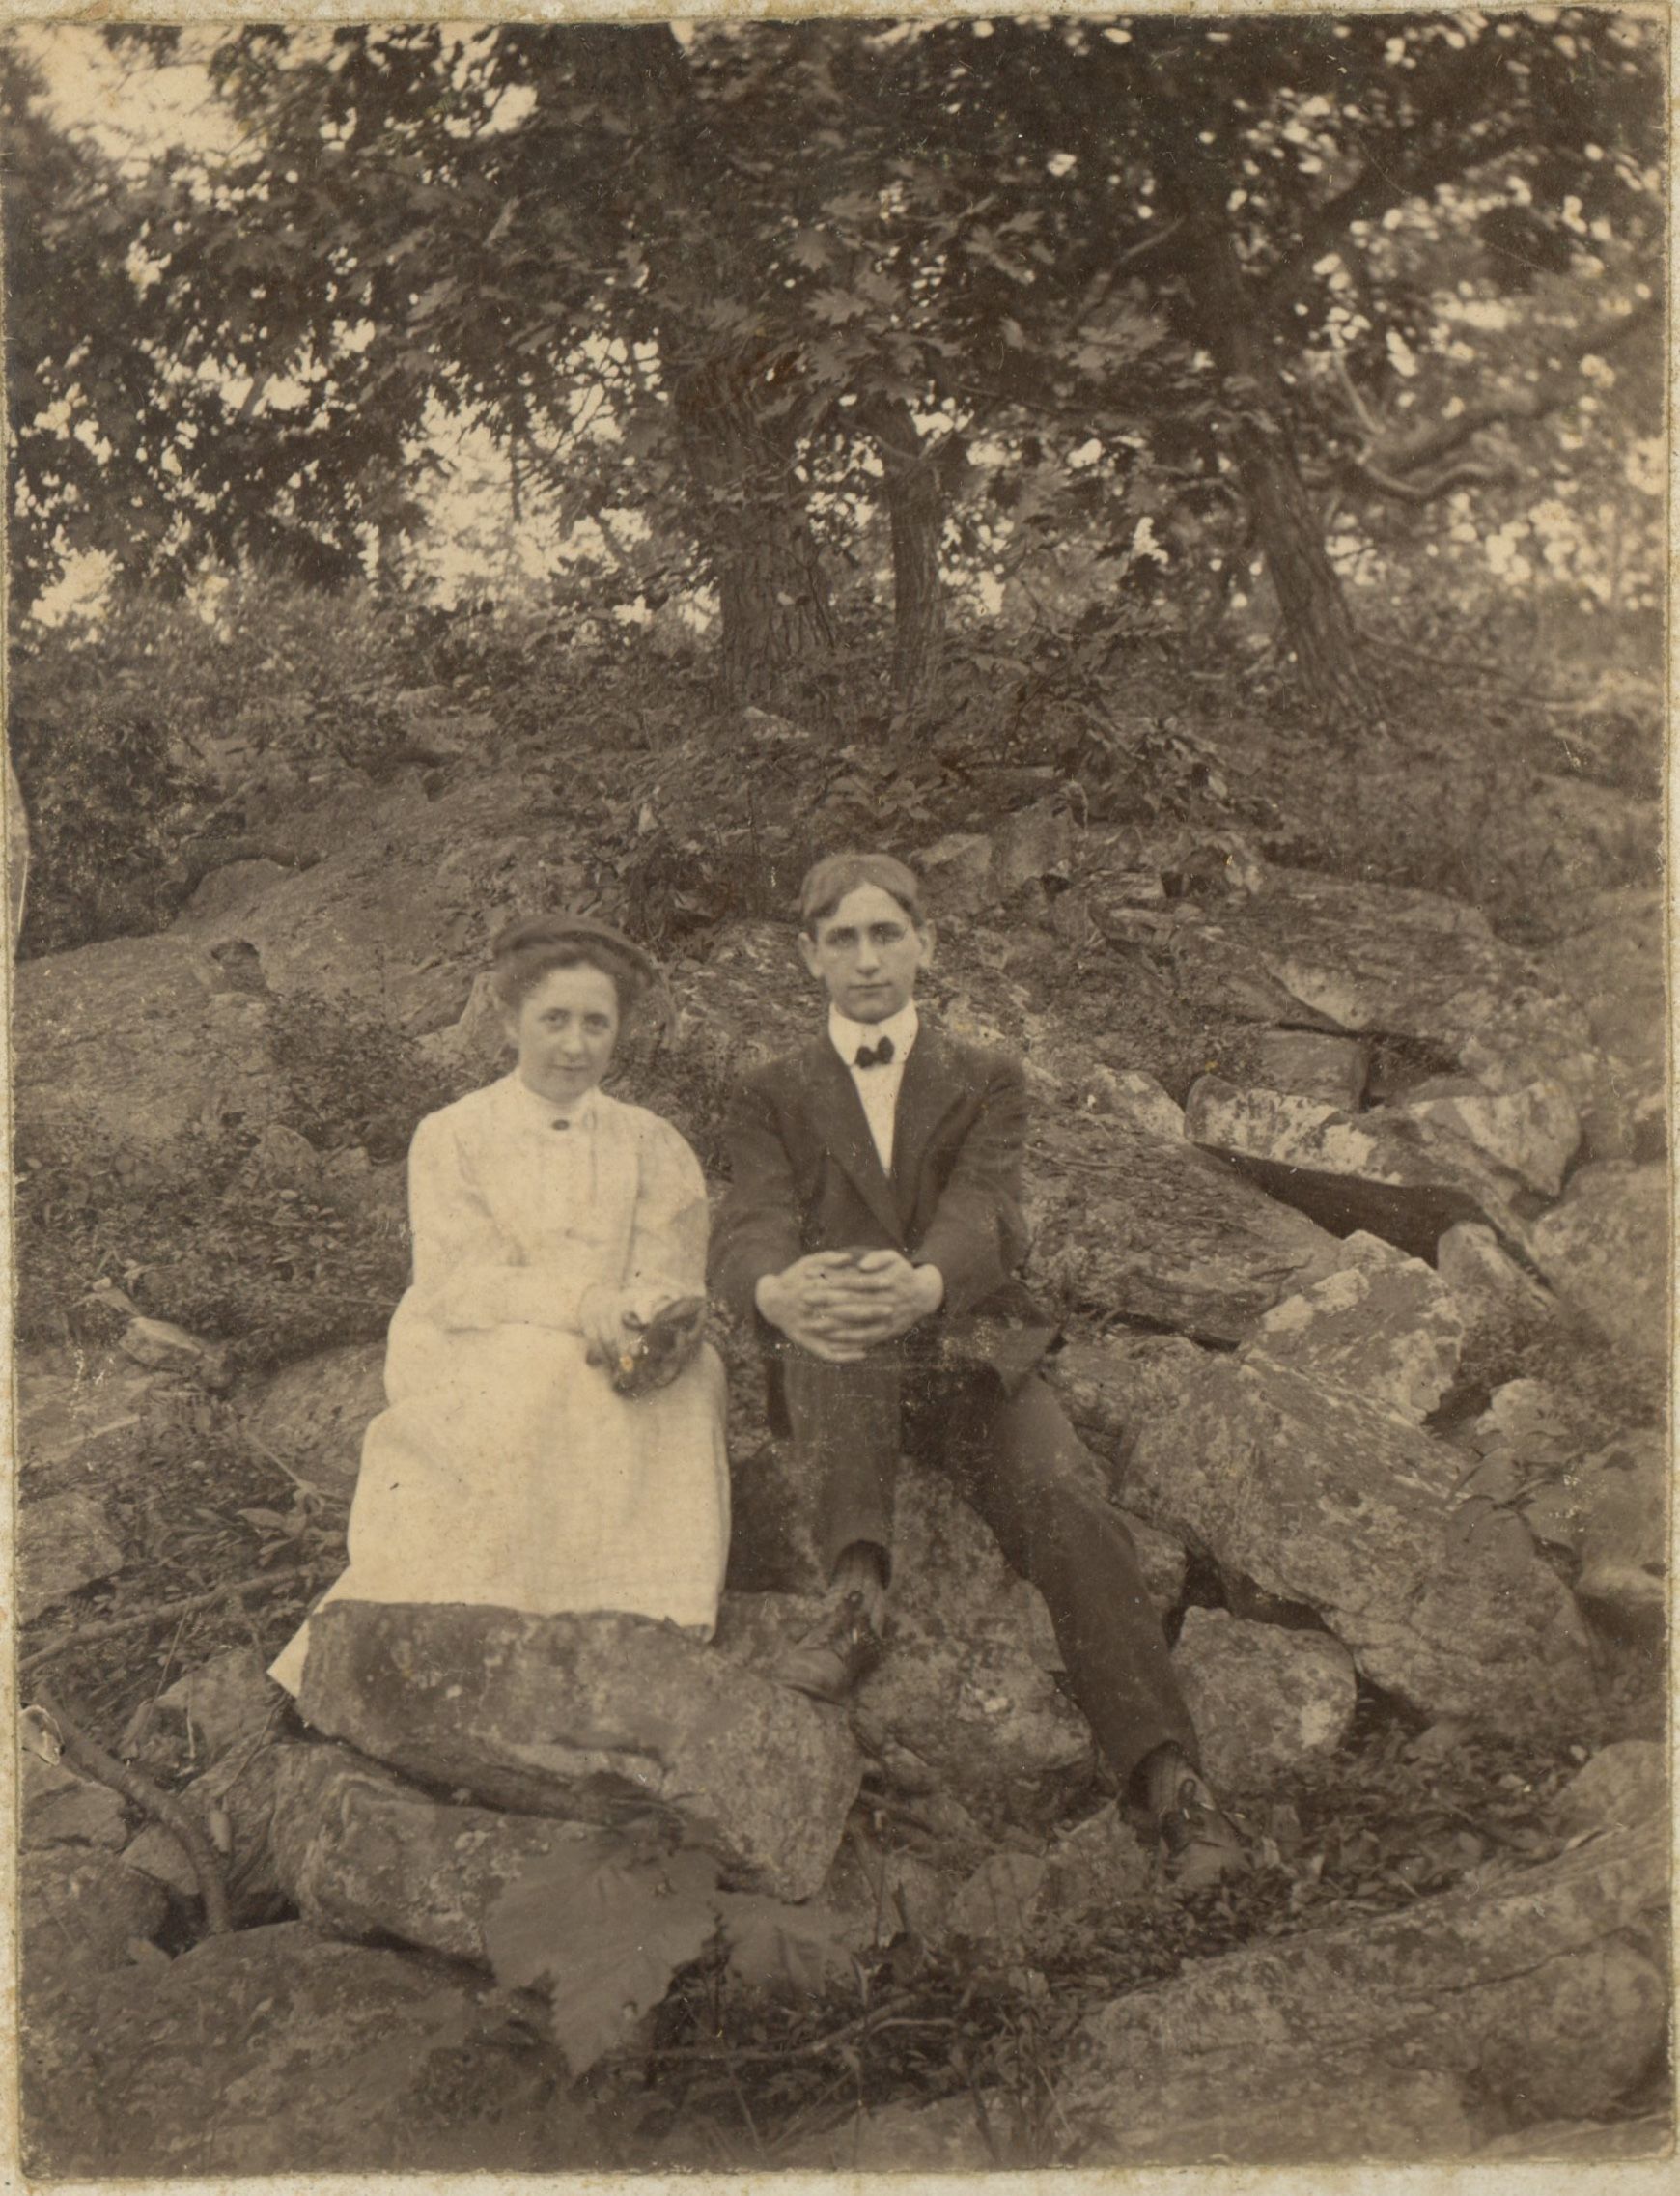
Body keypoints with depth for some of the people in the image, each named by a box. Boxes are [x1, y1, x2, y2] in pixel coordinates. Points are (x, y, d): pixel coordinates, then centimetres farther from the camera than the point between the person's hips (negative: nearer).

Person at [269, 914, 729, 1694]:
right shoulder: (451, 1137, 6)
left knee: (694, 1370, -29)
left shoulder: (653, 1147, 14)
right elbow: (456, 1286, -6)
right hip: (469, 1380, -2)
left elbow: (673, 1280, 3)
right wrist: (581, 1300, -24)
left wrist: (647, 1319, -24)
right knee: (539, 1373, -34)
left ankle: (646, 1624, -27)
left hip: (610, 1382, 2)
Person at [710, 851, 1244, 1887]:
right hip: (838, 1373, 0)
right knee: (834, 1305, -35)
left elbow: (981, 1212, -6)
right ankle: (858, 1583, -46)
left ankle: (1173, 1780, -33)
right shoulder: (775, 1097, 16)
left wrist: (925, 1284, -33)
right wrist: (779, 1292, -33)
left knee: (1065, 1499, -28)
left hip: (972, 1348, 0)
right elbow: (750, 1232, -4)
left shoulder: (988, 1080, 15)